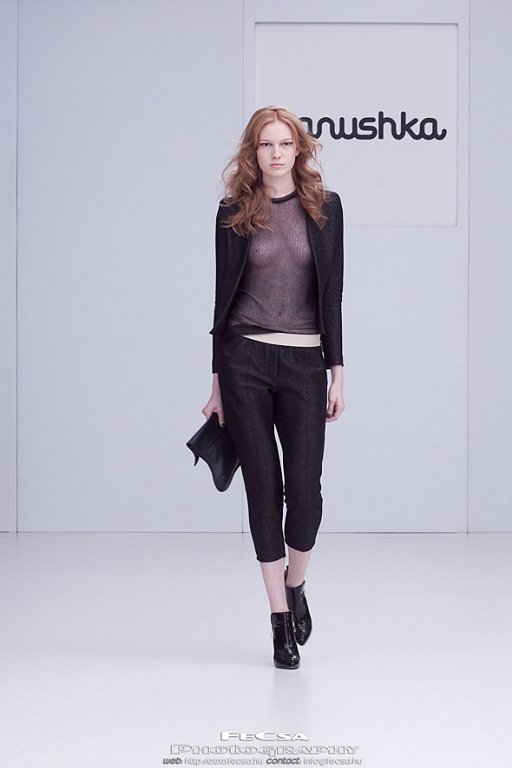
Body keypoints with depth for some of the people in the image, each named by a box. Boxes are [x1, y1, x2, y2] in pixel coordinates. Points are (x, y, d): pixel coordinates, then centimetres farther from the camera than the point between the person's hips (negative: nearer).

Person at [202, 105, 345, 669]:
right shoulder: (234, 212, 4)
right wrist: (217, 381, 4)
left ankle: (295, 586, 26)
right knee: (264, 487, 0)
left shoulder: (324, 207, 6)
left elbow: (331, 292, 5)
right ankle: (281, 619, 9)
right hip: (245, 360, 0)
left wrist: (337, 372, 1)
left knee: (304, 489, -3)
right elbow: (224, 295, 5)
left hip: (304, 362, 1)